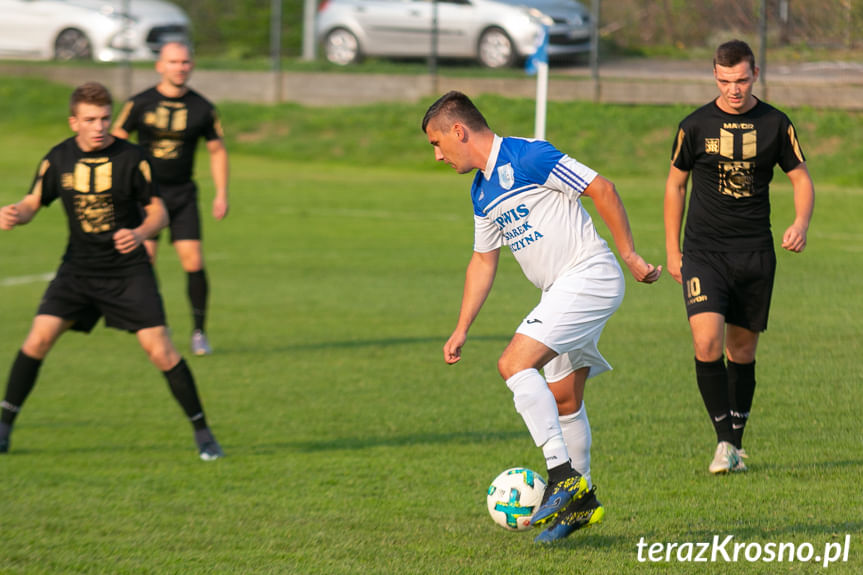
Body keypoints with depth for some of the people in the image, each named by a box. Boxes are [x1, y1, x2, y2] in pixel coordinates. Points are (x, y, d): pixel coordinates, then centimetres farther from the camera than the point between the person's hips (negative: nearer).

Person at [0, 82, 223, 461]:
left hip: (128, 270, -2)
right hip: (78, 269, 2)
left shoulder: (132, 159, -11)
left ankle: (202, 432, 4)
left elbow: (159, 212, -4)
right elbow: (34, 202, 7)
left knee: (159, 349, -10)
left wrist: (140, 234, -25)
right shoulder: (59, 159, -3)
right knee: (39, 336, -12)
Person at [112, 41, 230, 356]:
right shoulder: (140, 104, -3)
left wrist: (222, 194, 5)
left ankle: (199, 332, 3)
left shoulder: (202, 108, 1)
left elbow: (217, 150, 11)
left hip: (183, 193, 1)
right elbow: (115, 141, 4)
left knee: (193, 260, -9)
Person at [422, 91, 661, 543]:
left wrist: (630, 256, -13)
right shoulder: (482, 192, 14)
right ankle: (581, 503, 24)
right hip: (564, 290, 9)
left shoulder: (527, 157, -15)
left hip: (588, 276, -9)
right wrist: (461, 330, 18)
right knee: (563, 400, 13)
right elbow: (483, 261, 23)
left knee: (515, 364, -20)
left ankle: (563, 475, -18)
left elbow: (601, 188, -15)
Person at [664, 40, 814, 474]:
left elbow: (801, 178, 8)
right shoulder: (695, 126, 0)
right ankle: (725, 441, -11)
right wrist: (672, 251, 9)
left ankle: (736, 443, 22)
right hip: (704, 252, -1)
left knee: (742, 349, 8)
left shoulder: (775, 125, 1)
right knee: (707, 340, -19)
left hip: (755, 254, 1)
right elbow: (675, 184, 11)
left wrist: (801, 223, -12)